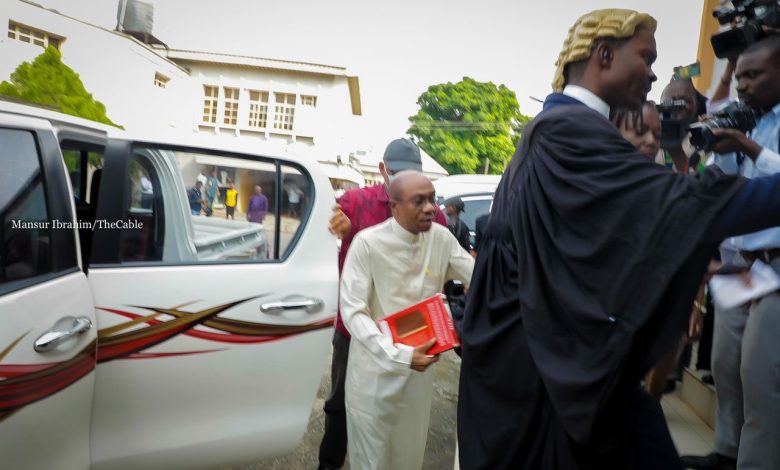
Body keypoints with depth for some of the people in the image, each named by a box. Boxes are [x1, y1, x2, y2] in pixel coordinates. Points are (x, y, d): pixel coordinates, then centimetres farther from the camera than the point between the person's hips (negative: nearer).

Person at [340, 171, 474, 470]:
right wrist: (398, 355, -29)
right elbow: (352, 310, -21)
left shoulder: (441, 238, -6)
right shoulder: (368, 242, -20)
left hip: (419, 365, 4)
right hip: (375, 367, -4)